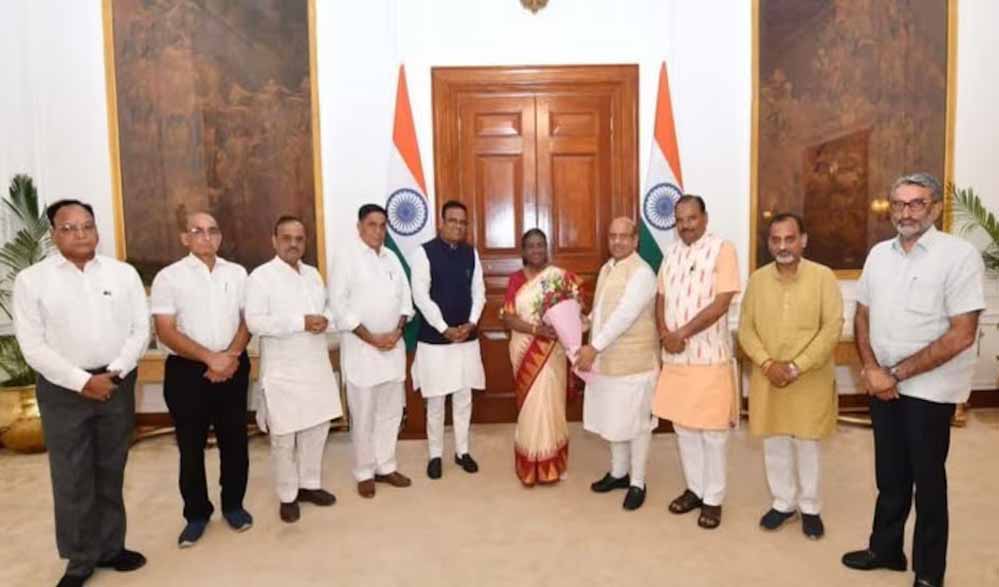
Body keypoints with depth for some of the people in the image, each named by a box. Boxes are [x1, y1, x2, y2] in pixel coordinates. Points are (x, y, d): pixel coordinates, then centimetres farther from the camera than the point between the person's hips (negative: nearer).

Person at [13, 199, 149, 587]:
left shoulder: (124, 274, 3)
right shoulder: (31, 280, -3)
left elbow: (140, 330, 2)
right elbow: (32, 346, -7)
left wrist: (115, 372, -11)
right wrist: (82, 381, -14)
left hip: (117, 385, 2)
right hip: (63, 389, -2)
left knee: (110, 474, 13)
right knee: (72, 479, 7)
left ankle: (110, 547, 29)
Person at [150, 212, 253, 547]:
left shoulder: (237, 273, 6)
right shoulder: (168, 277, -4)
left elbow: (248, 318, 6)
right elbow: (166, 332, -10)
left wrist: (231, 356, -10)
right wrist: (210, 358, -16)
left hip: (233, 369, 3)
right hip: (187, 372, -2)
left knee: (234, 441, 10)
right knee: (191, 447, 8)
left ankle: (233, 505, 28)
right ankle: (197, 514, 24)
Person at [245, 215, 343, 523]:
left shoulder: (313, 274, 11)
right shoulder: (261, 276, -10)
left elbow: (328, 307, 18)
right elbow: (254, 322, -19)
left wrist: (325, 320, -7)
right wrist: (301, 322, -23)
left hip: (317, 367, 6)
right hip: (283, 372, -6)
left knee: (317, 430, 15)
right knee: (284, 437, 5)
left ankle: (310, 484, 32)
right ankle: (287, 496, 21)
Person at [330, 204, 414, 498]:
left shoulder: (391, 257, 9)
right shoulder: (347, 258, -7)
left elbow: (405, 297, 10)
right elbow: (338, 305, -13)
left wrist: (396, 332, -5)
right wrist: (371, 337, -15)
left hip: (393, 346, 5)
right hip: (361, 347, -5)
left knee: (391, 410, 12)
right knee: (363, 414, 4)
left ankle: (385, 466, 26)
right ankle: (364, 472, 19)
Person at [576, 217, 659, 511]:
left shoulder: (642, 272, -17)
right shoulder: (606, 268, 10)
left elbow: (624, 316, -25)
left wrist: (594, 347, -27)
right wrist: (591, 348, 8)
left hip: (633, 361, -8)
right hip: (607, 359, 8)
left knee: (635, 421, 4)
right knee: (614, 419, 18)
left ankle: (637, 483, 18)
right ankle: (618, 472, 34)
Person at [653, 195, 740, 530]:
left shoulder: (722, 249, -9)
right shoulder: (671, 253, 10)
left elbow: (721, 303, -16)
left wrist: (682, 334, -16)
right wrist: (664, 333, -7)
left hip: (709, 356, -6)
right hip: (675, 356, 6)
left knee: (711, 431, 4)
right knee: (683, 427, 14)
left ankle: (714, 499, 19)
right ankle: (695, 489, 29)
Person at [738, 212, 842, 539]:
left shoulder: (823, 277, -7)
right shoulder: (757, 279, 2)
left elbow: (832, 327, -11)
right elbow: (746, 328, 1)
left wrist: (797, 366, -17)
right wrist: (767, 364, -12)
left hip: (810, 379, -2)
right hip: (767, 378, 3)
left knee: (807, 444, 10)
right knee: (774, 444, 12)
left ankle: (810, 508, 29)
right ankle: (784, 503, 31)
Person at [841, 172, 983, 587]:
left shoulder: (960, 255, -13)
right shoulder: (879, 254, 5)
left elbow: (961, 335, -18)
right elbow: (862, 316, 9)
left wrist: (898, 373, -16)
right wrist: (872, 368, -7)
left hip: (929, 390, -5)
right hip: (882, 385, 5)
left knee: (927, 481, 9)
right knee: (890, 475, 18)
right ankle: (885, 548, 36)